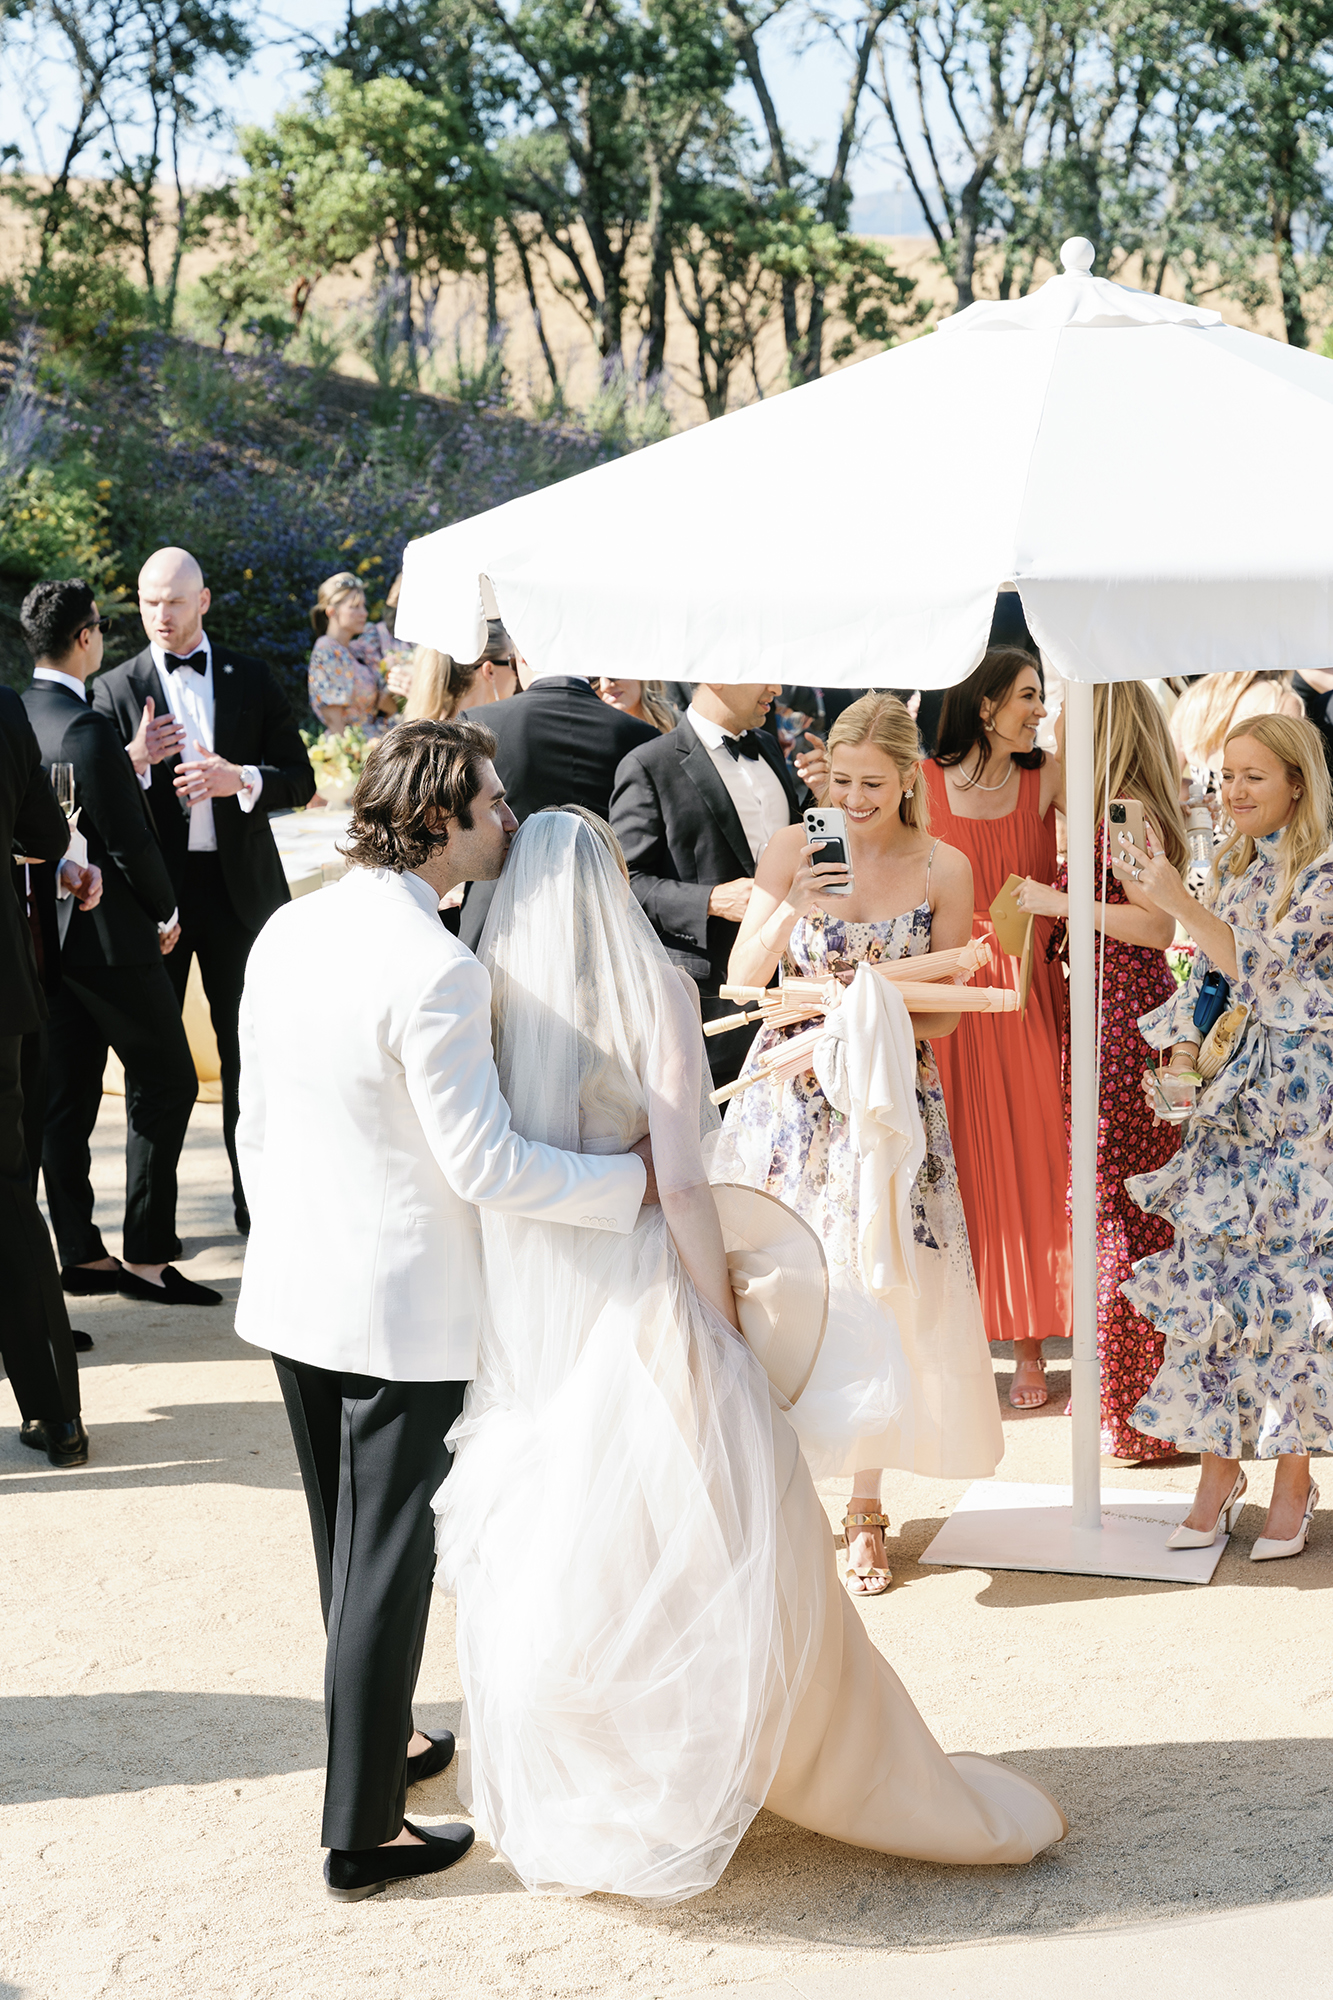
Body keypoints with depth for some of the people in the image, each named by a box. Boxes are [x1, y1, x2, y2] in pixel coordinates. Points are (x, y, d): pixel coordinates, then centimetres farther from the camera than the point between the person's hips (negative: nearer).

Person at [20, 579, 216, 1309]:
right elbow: (128, 842, -18)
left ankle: (80, 1254, 17)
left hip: (46, 933, 8)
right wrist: (166, 911, -3)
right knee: (167, 1081, 1)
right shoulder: (88, 729, -20)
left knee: (66, 1098, 11)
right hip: (109, 935, -8)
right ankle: (146, 1253, 2)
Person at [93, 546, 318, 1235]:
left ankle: (256, 1199, 18)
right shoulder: (115, 688, 2)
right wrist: (135, 760, -21)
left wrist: (240, 779, -15)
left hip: (238, 886, 1)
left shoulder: (252, 679, 5)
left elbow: (299, 779, 4)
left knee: (248, 1046, 7)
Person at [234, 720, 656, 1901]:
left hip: (293, 1292, 8)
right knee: (389, 1564, 3)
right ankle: (361, 1835, 11)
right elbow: (484, 1165, -20)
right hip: (403, 1309, -8)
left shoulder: (287, 934, 2)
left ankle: (377, 1741, 39)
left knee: (346, 1549, 21)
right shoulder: (436, 973, -21)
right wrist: (638, 1179, -9)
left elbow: (255, 1124, 10)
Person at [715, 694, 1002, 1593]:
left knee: (878, 1285, 0)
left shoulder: (944, 869, -1)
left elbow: (943, 1014, 0)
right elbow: (743, 979, -3)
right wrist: (790, 910, -18)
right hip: (790, 1090, 0)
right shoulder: (794, 849, -1)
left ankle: (866, 1506, 12)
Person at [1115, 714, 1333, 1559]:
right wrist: (1180, 1063, 1)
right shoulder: (1233, 870, 12)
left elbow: (1259, 965, -18)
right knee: (1211, 1274, 3)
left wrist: (1177, 901, -22)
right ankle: (1219, 1467, 13)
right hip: (1229, 1100, 6)